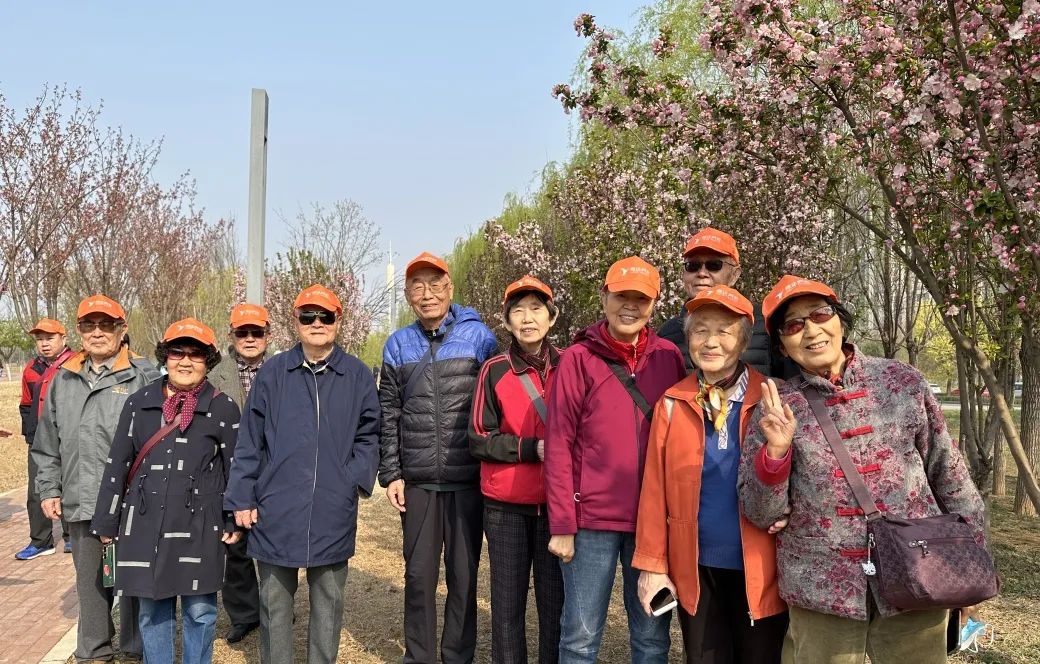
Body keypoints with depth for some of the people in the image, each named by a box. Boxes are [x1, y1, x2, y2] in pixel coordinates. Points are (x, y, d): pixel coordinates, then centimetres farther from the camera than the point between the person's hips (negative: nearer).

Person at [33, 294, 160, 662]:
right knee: (89, 583, 16)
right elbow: (47, 442, 18)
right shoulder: (64, 379, 12)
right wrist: (48, 489, 12)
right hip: (80, 503, 5)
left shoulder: (143, 376, -4)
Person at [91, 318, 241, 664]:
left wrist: (235, 522, 1)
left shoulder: (223, 407, -1)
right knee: (152, 612, 11)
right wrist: (107, 521, 9)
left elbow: (236, 468, 2)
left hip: (199, 525, -2)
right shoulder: (139, 402, 6)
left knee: (200, 612, 6)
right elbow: (117, 465, 9)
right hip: (145, 524, 2)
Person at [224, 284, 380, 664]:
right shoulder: (272, 373, 1)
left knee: (328, 603, 13)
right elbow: (249, 441, 1)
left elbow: (368, 436, 7)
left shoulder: (358, 376, 3)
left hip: (333, 513, 1)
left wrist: (357, 478, -8)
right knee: (275, 604, 12)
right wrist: (242, 498, -1)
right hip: (276, 510, 0)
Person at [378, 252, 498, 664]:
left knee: (464, 576, 8)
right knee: (419, 575, 10)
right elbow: (388, 417, 8)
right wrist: (390, 473, 3)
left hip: (468, 480, -2)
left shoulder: (479, 336, -1)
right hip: (417, 482, 2)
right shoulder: (398, 345, 7)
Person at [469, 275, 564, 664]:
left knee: (556, 599, 5)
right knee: (508, 600, 7)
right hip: (506, 505, -1)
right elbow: (479, 440, -3)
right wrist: (533, 448, -14)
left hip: (558, 502, 1)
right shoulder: (494, 371, 0)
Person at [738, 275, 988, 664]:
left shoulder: (902, 381, 0)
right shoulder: (775, 408, -2)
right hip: (820, 590, 0)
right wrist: (776, 451, -19)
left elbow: (947, 472, 8)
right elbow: (760, 514, -3)